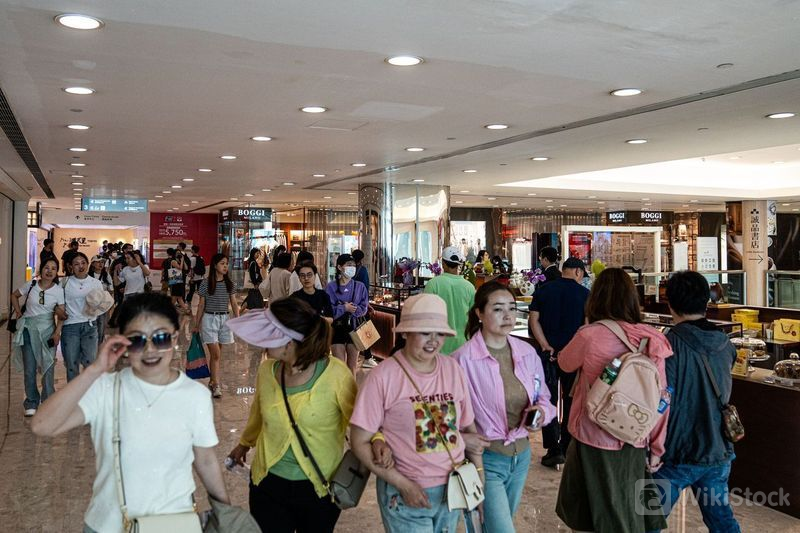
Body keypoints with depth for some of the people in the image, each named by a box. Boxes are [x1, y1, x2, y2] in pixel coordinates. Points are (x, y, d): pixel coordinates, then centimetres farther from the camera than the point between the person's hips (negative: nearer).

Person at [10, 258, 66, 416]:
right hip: (28, 329, 1)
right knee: (29, 368, 3)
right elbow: (14, 296, 15)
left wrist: (57, 332, -14)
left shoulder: (58, 290, -4)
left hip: (47, 329, -1)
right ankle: (31, 403, 16)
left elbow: (61, 315, -4)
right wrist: (19, 313, 6)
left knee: (48, 366, 2)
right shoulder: (31, 285, -2)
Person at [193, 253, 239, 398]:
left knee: (216, 354, 11)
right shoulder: (206, 283, -4)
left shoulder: (230, 284, 4)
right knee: (215, 354, -8)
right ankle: (216, 385, -5)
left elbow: (234, 304, 6)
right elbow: (201, 305, 1)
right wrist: (197, 325, 5)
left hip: (225, 319, 3)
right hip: (209, 319, -3)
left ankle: (212, 381, 24)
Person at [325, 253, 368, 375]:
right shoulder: (331, 287, -4)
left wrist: (352, 309, -15)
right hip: (337, 328, -2)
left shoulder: (360, 286, 3)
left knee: (352, 365, 10)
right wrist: (344, 308, -16)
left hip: (354, 328, 2)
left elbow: (363, 308, 0)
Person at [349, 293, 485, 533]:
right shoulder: (383, 376, -15)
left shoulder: (453, 369, -2)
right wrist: (403, 484, -16)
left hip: (453, 488, 4)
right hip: (405, 494, -4)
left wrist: (480, 481, 2)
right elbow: (360, 441, -12)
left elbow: (469, 427, 7)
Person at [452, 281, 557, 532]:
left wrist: (542, 411, -9)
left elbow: (543, 395, 11)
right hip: (484, 460, -6)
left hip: (521, 457, 6)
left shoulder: (527, 352, -2)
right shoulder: (463, 358, -19)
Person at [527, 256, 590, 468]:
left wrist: (546, 346, -9)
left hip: (548, 353, 1)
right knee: (571, 402, 13)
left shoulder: (543, 291, 1)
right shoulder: (584, 293, -5)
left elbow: (533, 320, -5)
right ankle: (567, 448, 22)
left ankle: (554, 450, 3)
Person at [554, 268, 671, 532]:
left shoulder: (590, 335, -17)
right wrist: (657, 447, 9)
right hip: (635, 442, 3)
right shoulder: (651, 339, -7)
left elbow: (565, 363, 4)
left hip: (595, 440, -3)